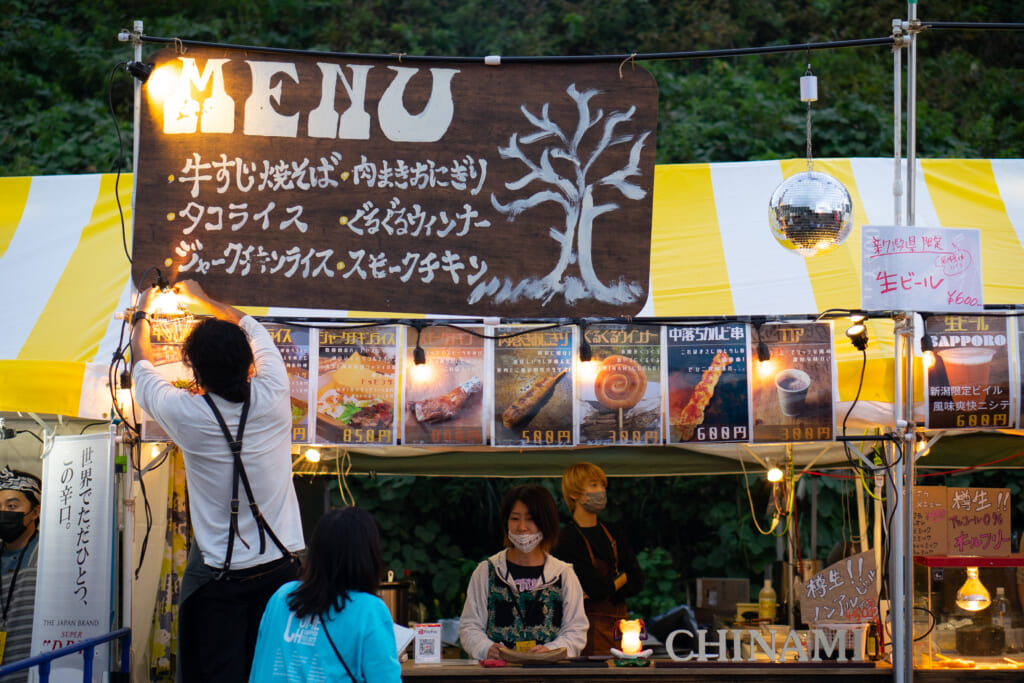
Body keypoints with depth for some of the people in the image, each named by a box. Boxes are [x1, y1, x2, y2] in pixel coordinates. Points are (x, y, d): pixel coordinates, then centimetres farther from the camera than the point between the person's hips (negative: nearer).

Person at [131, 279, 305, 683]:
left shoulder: (188, 414, -16)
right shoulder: (273, 398, -9)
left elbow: (142, 366, 7)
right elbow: (253, 330, 12)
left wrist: (142, 314, 24)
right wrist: (203, 300, 26)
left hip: (219, 577, -3)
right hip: (279, 569, 3)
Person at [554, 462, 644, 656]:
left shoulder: (612, 532, 11)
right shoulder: (568, 539, -10)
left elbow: (638, 581, 5)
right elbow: (598, 587, -16)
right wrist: (623, 577, 2)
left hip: (620, 621, 6)